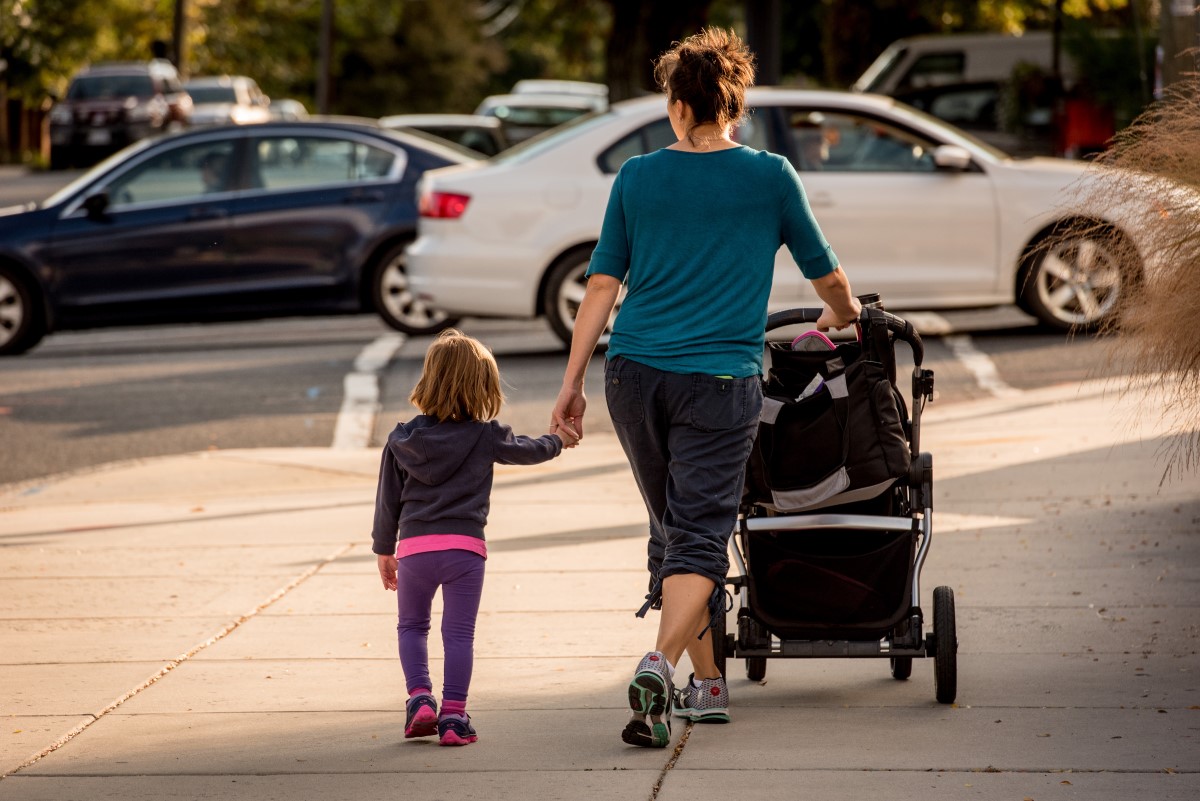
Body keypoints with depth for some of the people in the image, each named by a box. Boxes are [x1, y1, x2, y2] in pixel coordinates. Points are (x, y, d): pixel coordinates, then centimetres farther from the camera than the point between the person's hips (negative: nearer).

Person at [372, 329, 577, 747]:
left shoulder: (402, 439, 5)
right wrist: (558, 439, 40)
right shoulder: (486, 436, 0)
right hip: (464, 546, -1)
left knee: (411, 625, 18)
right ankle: (453, 715, -1)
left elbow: (388, 500, 10)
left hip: (414, 545, 1)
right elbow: (529, 449, 19)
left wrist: (383, 549, 21)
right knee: (458, 633, 3)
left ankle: (420, 696, 2)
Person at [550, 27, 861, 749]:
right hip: (722, 377, -3)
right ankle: (662, 664, -27)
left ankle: (709, 684, 23)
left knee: (674, 530, 17)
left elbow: (601, 287, 5)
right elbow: (828, 276, 14)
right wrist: (843, 317, 36)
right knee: (700, 536, -5)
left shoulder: (638, 177, 7)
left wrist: (572, 383, 9)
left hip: (635, 373, 3)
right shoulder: (770, 177, 3)